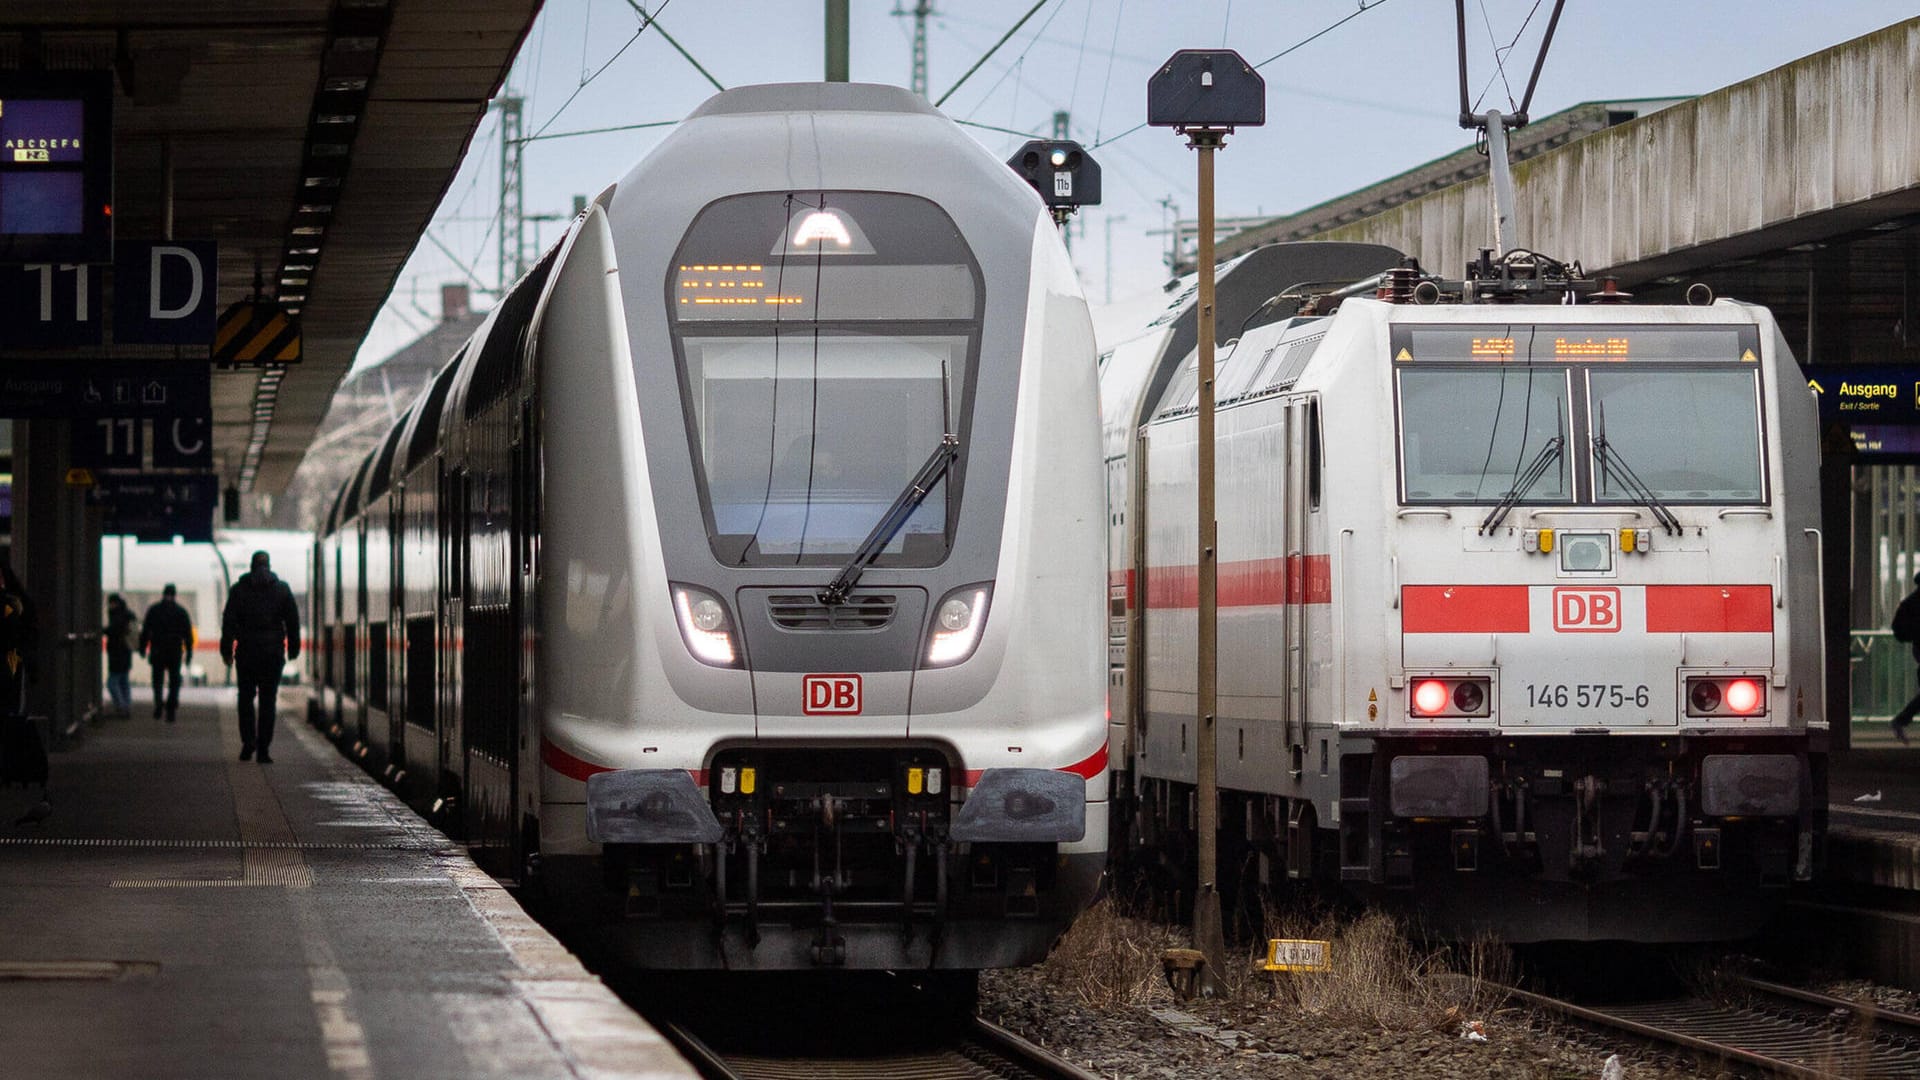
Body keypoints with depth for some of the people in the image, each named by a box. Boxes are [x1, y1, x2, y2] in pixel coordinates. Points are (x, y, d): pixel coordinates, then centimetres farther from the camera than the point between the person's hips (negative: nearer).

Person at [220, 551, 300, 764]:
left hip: (247, 651, 0)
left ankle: (248, 741, -3)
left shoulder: (239, 589, 1)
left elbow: (228, 621, -1)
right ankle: (263, 749, -2)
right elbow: (293, 620, 5)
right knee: (268, 700, 3)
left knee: (246, 698, 12)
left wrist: (226, 650, 3)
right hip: (273, 651, 0)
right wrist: (293, 649, 12)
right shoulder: (282, 589, 4)